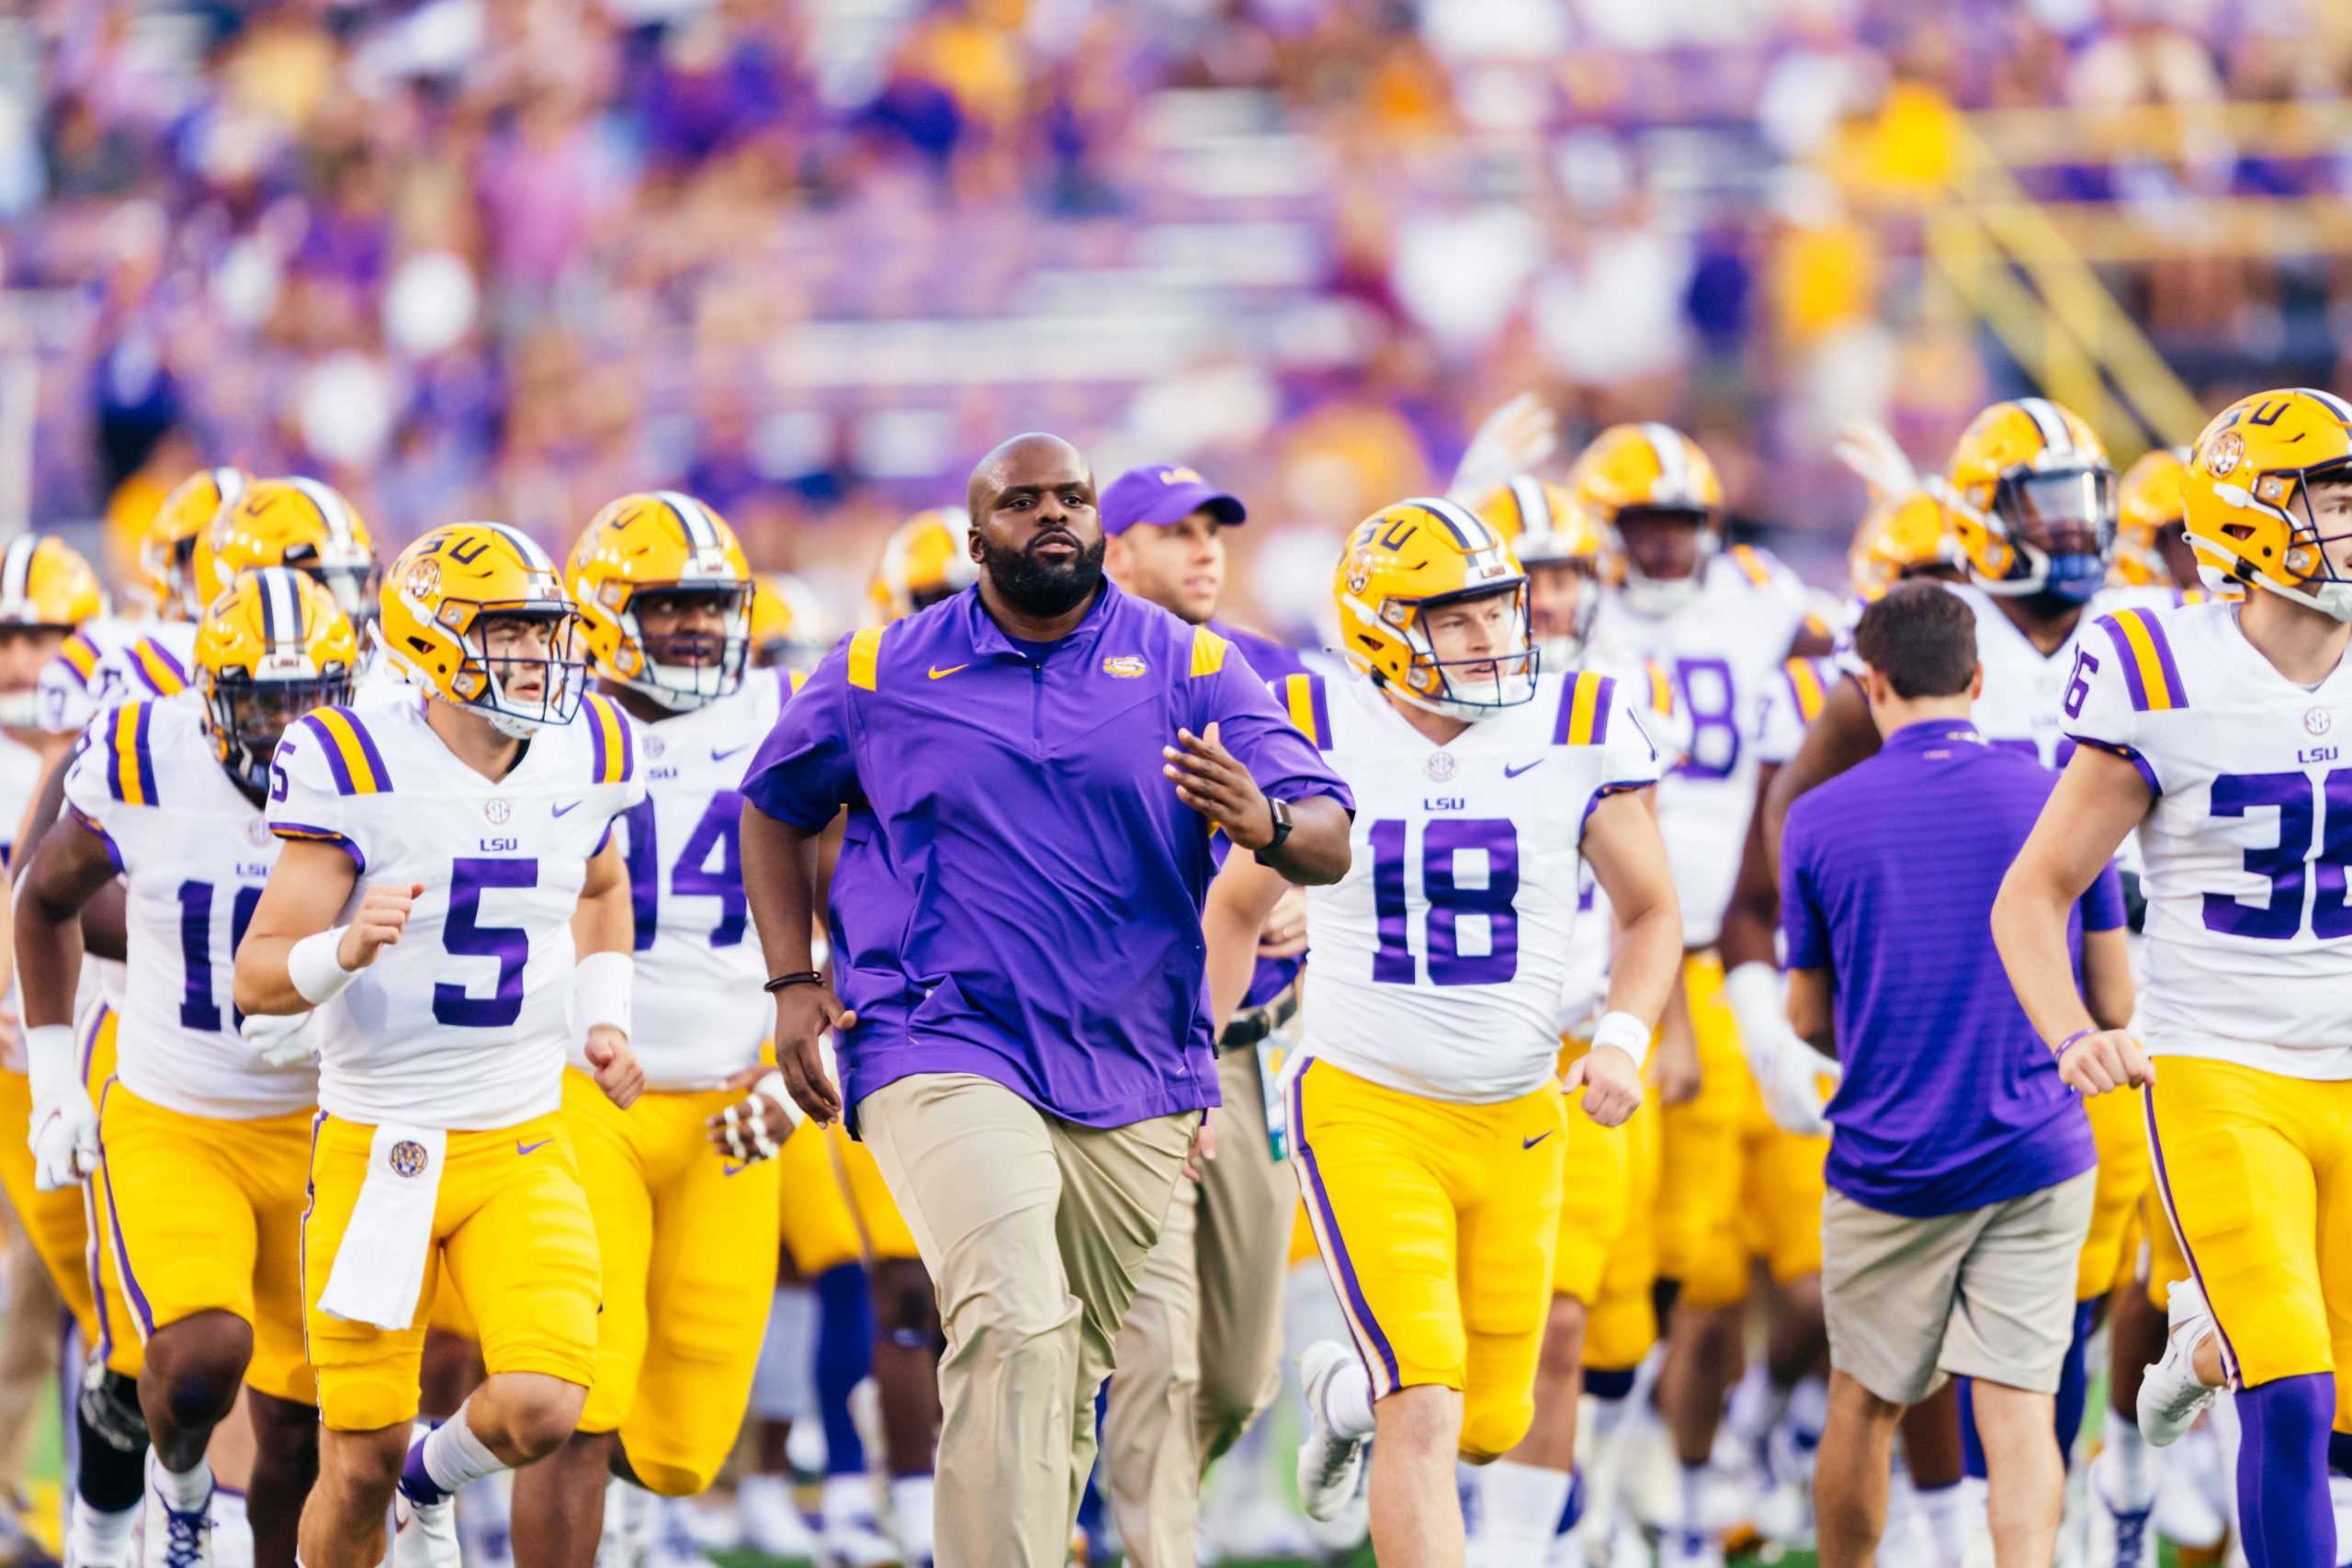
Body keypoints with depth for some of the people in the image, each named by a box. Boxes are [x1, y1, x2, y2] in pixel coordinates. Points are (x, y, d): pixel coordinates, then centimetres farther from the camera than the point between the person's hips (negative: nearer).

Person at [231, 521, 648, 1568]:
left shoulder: (584, 755, 1)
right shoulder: (357, 767, -13)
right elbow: (257, 975, -12)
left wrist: (602, 1019, 11)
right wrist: (345, 949, -32)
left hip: (523, 1147, 3)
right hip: (378, 1151, -3)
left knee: (540, 1409, -17)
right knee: (360, 1463, -2)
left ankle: (434, 1482, 18)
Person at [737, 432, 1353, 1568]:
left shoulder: (1189, 669, 4)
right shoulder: (882, 673, 3)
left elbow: (1330, 838, -3)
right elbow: (775, 808, 19)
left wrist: (1263, 822, -27)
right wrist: (793, 984, 8)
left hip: (1132, 1078, 3)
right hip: (945, 1048, -3)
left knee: (1070, 1378, 12)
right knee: (1016, 1324, -23)